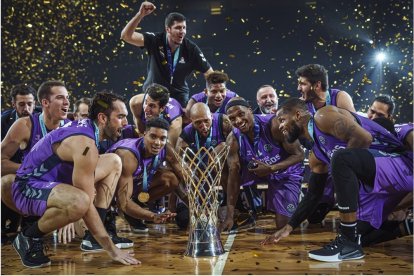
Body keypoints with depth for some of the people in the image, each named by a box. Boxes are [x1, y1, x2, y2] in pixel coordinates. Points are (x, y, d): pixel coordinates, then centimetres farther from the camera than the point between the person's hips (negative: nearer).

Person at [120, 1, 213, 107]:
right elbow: (126, 36, -24)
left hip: (179, 96, 1)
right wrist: (140, 14, -36)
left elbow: (210, 74, -7)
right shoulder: (155, 40, -14)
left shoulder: (191, 49, -13)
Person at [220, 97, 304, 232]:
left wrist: (271, 169, -35)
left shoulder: (274, 125, -31)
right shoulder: (233, 139, -19)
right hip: (258, 170, 4)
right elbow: (233, 176, -18)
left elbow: (299, 155, -23)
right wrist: (229, 217, -20)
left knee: (283, 225, -7)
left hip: (286, 174, -4)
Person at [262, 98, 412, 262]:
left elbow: (364, 138, -23)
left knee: (341, 158, -33)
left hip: (399, 166, -9)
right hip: (378, 183, 9)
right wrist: (288, 227, 21)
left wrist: (343, 164, -11)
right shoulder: (316, 155, 16)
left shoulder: (323, 116, -9)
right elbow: (313, 194, 21)